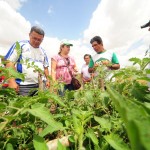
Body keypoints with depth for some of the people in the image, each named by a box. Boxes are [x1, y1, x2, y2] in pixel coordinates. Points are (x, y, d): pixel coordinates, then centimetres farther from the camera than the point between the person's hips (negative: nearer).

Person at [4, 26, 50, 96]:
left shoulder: (43, 51, 14)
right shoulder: (20, 45, 0)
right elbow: (9, 62, -6)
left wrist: (48, 80, 6)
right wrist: (12, 81, -16)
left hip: (39, 85, 4)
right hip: (22, 86, -4)